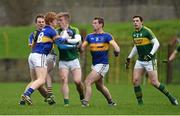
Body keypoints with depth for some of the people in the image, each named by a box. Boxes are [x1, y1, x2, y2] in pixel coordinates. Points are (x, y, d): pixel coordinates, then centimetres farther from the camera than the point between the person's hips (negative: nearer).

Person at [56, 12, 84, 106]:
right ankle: (66, 101, -15)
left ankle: (82, 97, 17)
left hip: (74, 59, -1)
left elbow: (78, 40, -19)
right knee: (64, 81, -14)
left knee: (77, 81, -8)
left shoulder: (74, 30, -1)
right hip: (63, 61, 1)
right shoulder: (57, 31, 4)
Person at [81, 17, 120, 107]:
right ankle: (111, 102, 35)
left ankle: (85, 102, -17)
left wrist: (117, 50, -40)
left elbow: (116, 46, -17)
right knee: (100, 86, 19)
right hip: (94, 65, 7)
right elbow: (82, 47, 3)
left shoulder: (106, 36, -8)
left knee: (87, 82, -17)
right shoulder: (90, 36, 9)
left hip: (102, 64, -7)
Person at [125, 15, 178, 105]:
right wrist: (129, 58, 23)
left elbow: (156, 43, -16)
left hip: (150, 61, -7)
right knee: (135, 81, -6)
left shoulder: (147, 31, -13)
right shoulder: (134, 34, 10)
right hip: (140, 61, 7)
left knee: (154, 82, -9)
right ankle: (140, 102, 1)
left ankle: (170, 97, 7)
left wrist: (151, 54, -28)